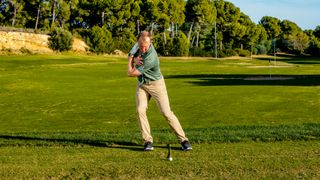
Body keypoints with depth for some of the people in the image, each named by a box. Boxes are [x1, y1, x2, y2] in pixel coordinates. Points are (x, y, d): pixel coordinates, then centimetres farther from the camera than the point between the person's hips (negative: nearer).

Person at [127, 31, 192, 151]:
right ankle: (148, 141, -4)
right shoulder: (139, 44, -12)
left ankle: (183, 140, 0)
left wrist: (130, 62, -6)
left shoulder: (150, 58, -34)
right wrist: (134, 59, -16)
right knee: (140, 110, -12)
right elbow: (131, 54, 9)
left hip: (156, 84, -6)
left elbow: (131, 73, -26)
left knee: (166, 112, -10)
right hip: (141, 84, 6)